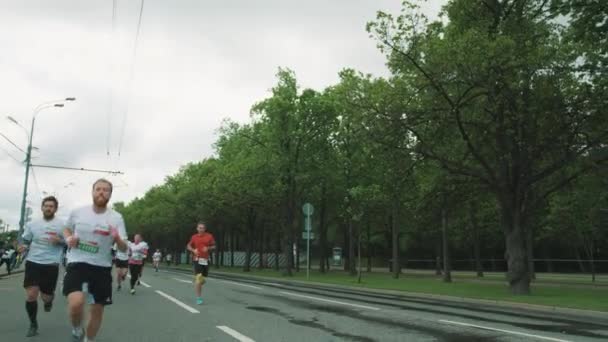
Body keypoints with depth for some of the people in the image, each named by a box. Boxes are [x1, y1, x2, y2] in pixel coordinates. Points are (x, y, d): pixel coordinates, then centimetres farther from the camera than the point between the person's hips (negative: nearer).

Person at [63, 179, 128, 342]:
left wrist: (118, 239, -29)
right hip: (77, 263, -1)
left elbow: (124, 249, -6)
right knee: (76, 302, -24)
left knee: (97, 309, 9)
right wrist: (69, 239, -4)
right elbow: (67, 229, 19)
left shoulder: (116, 218, -5)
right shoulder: (77, 212, -1)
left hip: (101, 267, 1)